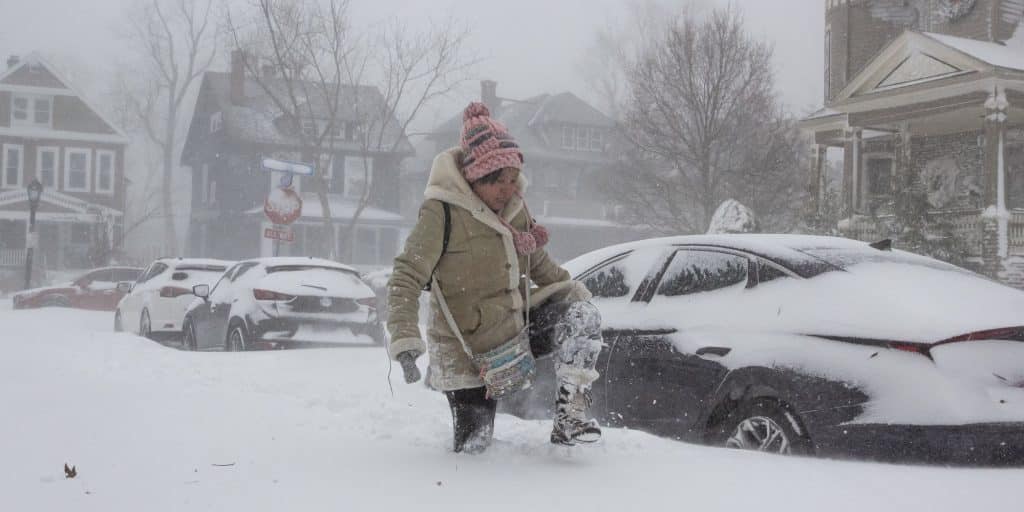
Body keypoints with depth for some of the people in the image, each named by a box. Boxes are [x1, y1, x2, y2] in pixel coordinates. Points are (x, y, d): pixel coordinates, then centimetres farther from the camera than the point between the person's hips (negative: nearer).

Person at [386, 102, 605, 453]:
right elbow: (405, 279, -21)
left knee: (582, 316, -17)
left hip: (517, 325, 6)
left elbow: (537, 261, 19)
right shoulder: (442, 212, -20)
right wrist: (405, 341, -32)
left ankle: (571, 414, -12)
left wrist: (572, 289, 7)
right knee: (473, 447, -1)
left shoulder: (514, 204, 1)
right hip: (468, 351, -6)